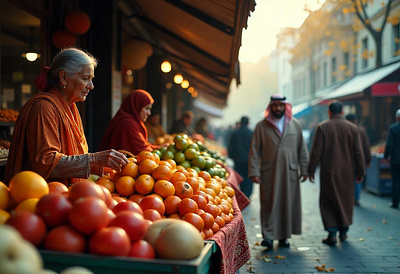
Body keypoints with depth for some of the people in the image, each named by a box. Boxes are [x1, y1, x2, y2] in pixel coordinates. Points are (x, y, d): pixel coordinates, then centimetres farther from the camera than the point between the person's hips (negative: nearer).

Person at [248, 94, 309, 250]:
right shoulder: (262, 126, 4)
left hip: (290, 172, 2)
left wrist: (304, 169, 9)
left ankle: (284, 236, 16)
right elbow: (254, 151, 1)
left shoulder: (295, 125, 10)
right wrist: (254, 172, -7)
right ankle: (268, 236, -1)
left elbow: (302, 149, 13)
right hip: (269, 172, -2)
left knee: (288, 204, 5)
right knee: (269, 204, -5)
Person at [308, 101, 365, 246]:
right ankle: (343, 232, 23)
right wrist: (360, 172, 9)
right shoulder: (352, 128, 2)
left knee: (328, 202, 5)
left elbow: (316, 152, -8)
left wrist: (311, 170, -2)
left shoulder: (322, 127, -6)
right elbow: (358, 152, 2)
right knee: (346, 201, 16)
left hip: (329, 172, -3)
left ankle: (332, 234, -2)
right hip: (347, 172, 3)